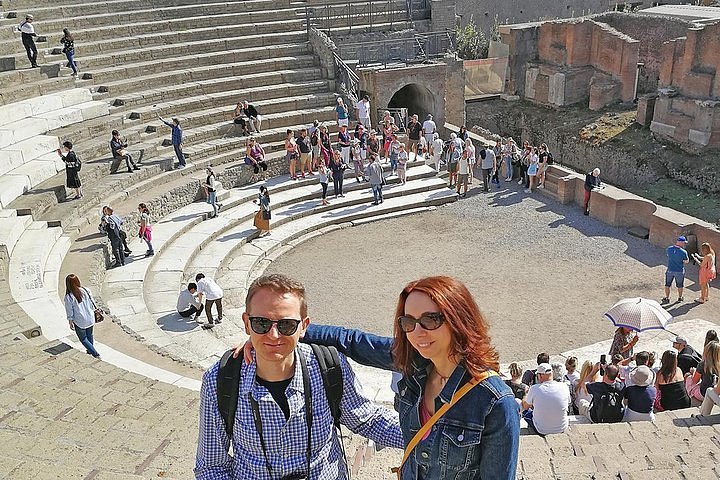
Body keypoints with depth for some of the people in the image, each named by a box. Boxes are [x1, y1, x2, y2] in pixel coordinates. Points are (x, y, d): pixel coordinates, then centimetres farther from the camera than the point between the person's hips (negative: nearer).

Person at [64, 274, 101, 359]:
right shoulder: (86, 290, -13)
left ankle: (95, 354, 9)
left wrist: (70, 323, 2)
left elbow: (70, 313, -13)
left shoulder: (68, 297, -23)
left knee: (83, 338, 15)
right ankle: (90, 350, 46)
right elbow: (92, 304, 0)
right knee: (89, 335, 26)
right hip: (90, 319, 4)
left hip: (79, 322, -4)